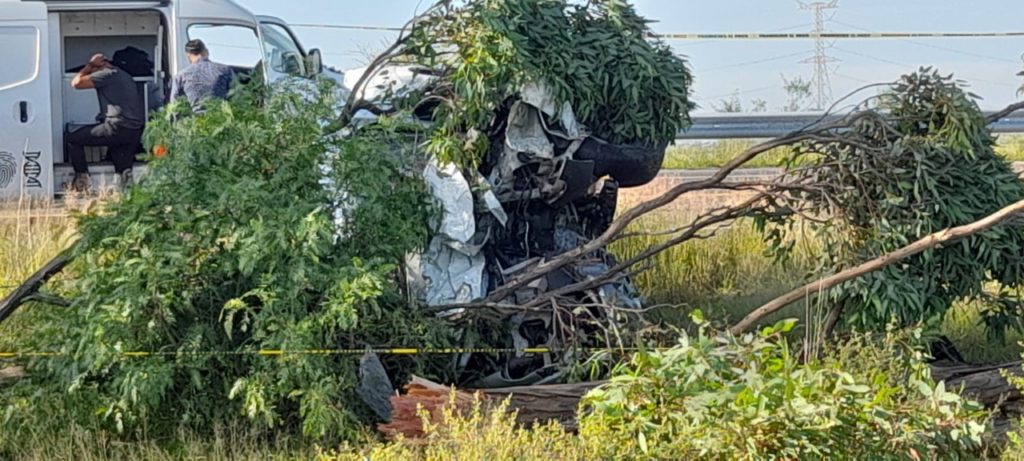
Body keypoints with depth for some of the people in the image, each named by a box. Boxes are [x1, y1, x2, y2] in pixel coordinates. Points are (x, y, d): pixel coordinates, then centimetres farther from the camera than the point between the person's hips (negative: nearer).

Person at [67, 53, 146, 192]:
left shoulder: (106, 74, -3)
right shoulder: (123, 75, 24)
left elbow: (76, 83, -5)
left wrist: (89, 65, 6)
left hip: (118, 128, -8)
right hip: (136, 132, 8)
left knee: (73, 138, 5)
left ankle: (82, 178, 4)